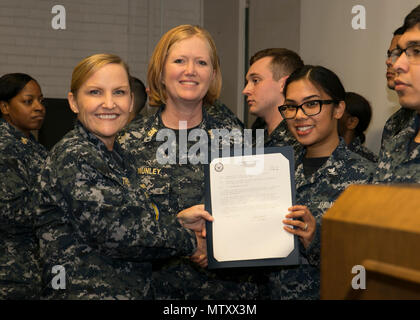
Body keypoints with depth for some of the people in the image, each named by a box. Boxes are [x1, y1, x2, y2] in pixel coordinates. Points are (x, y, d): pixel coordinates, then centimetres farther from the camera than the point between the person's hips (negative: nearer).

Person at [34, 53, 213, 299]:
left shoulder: (118, 157, 11)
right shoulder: (73, 158, -16)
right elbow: (117, 233, -21)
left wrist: (178, 221, -3)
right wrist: (188, 241, -11)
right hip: (85, 293, -8)